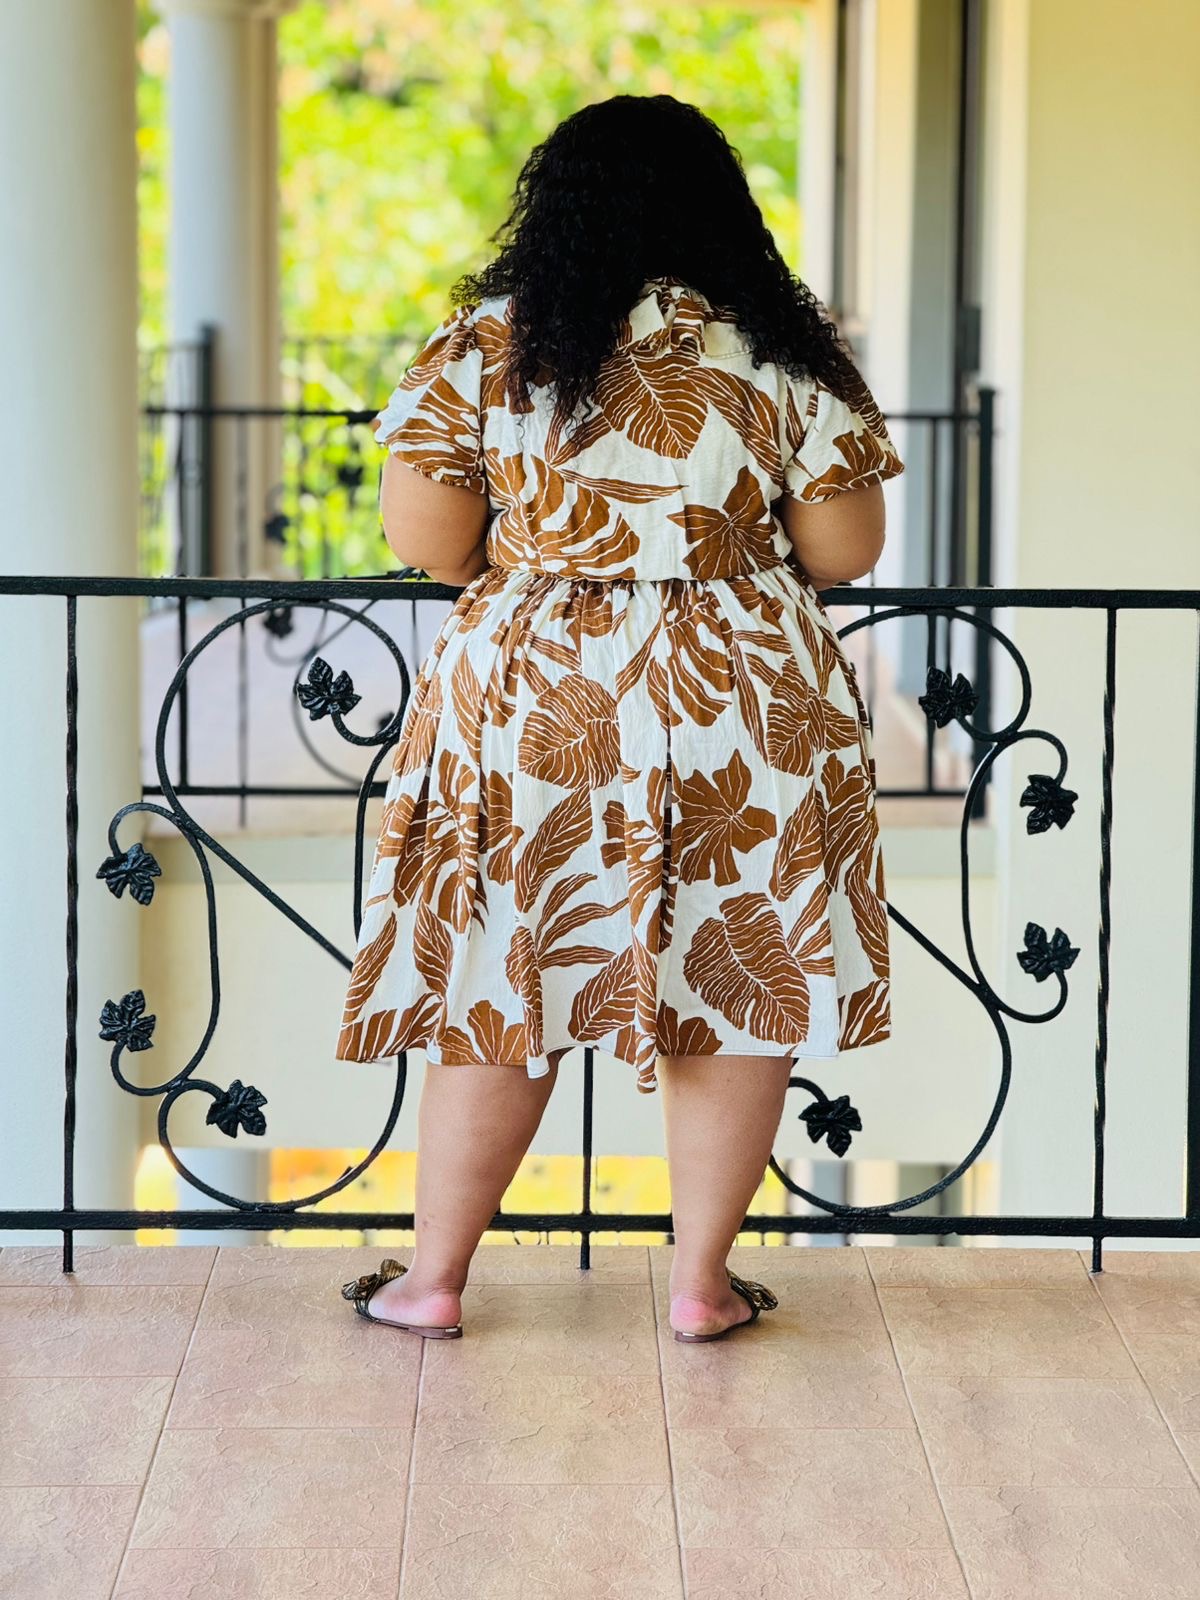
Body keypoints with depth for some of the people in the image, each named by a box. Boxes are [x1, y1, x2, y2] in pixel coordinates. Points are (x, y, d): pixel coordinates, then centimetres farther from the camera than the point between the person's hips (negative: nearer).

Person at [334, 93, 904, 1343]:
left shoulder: (483, 344, -4)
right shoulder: (783, 354, -2)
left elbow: (424, 535, -7)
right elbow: (845, 549, -1)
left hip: (527, 700, 1)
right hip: (741, 712, 0)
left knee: (497, 987, 11)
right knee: (737, 984, 11)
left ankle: (434, 1276, 19)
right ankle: (701, 1283, 17)